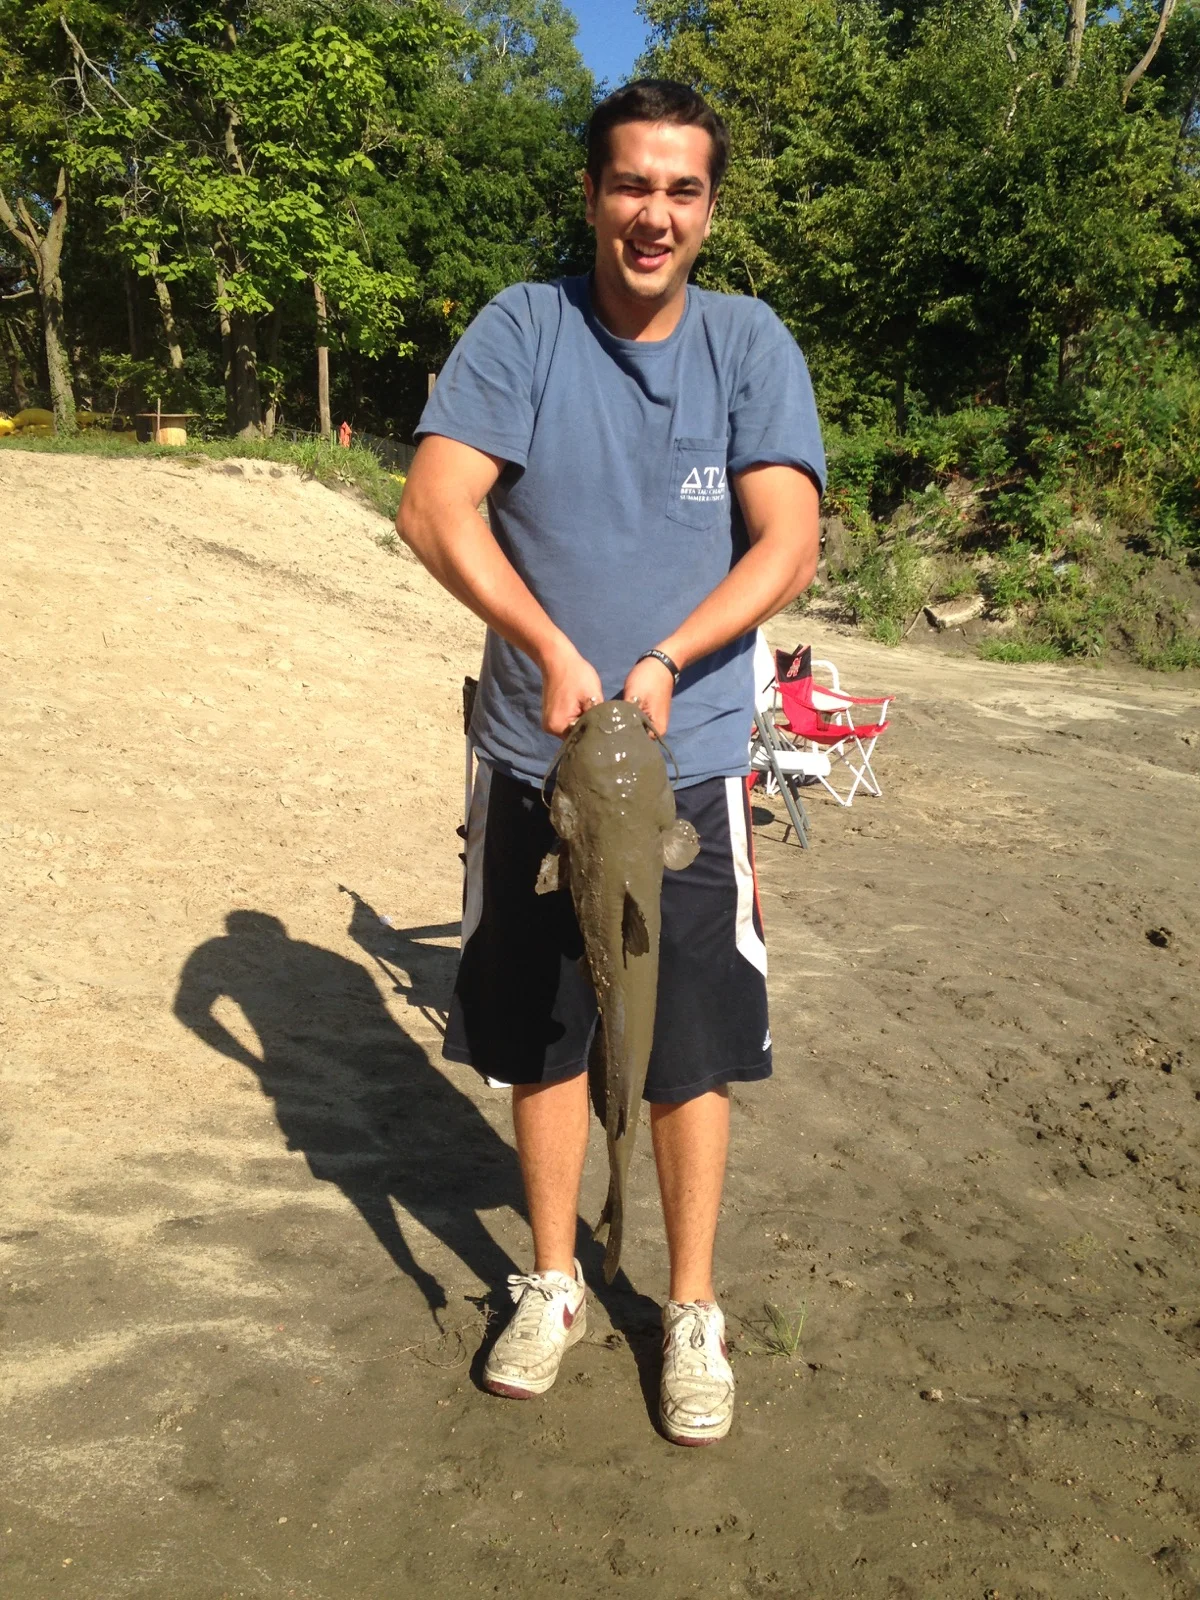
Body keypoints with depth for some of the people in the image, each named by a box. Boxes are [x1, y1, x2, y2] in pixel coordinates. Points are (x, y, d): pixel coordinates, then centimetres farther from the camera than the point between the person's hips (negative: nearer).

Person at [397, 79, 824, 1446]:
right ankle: (553, 1285, 35)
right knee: (539, 1038, 13)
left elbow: (787, 540, -9)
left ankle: (692, 1312, 29)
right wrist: (550, 648, -26)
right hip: (533, 761, 1)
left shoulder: (752, 344, 0)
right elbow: (435, 507, -13)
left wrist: (663, 661, -23)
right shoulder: (521, 329, -2)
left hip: (688, 766, 0)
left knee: (691, 1052, 6)